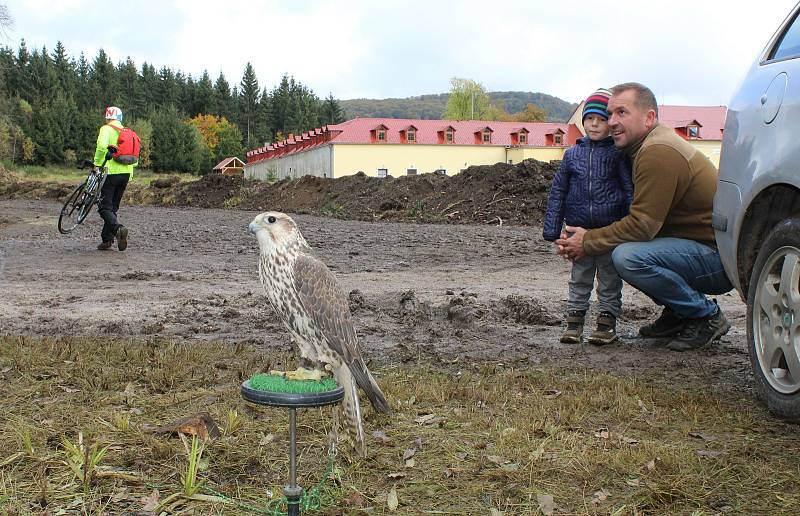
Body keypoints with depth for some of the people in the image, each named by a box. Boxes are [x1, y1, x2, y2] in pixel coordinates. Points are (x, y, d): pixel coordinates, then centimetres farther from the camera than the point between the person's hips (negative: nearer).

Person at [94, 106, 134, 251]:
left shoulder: (106, 129, -3)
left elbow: (102, 146, -22)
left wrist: (97, 164, -12)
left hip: (111, 173, -6)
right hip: (126, 174, 6)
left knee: (105, 207, -2)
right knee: (113, 207, 14)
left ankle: (118, 228, -27)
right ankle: (107, 240, 14)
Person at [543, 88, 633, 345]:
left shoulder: (618, 154, -2)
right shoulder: (572, 154, 5)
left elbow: (630, 190, 1)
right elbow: (558, 191, 10)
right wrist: (552, 228, 6)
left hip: (611, 229, -2)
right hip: (579, 228, 3)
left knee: (609, 277, 6)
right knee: (579, 276, 11)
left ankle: (607, 321, 15)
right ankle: (574, 319, 18)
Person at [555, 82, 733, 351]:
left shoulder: (659, 153, -21)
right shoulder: (648, 147, 12)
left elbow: (642, 225, -23)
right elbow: (639, 218, 12)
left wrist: (588, 242, -12)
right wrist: (587, 237, -1)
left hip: (720, 258, -10)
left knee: (628, 257, -27)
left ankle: (706, 316, -8)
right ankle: (677, 315, 14)